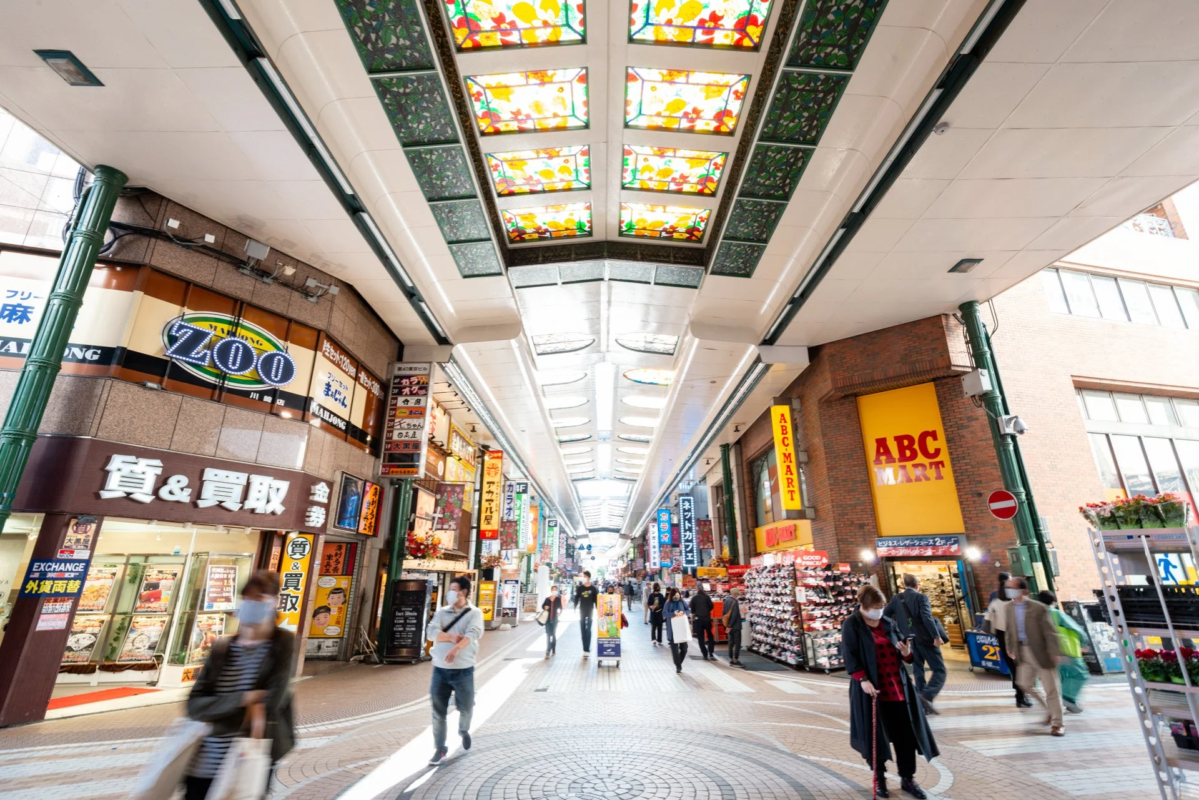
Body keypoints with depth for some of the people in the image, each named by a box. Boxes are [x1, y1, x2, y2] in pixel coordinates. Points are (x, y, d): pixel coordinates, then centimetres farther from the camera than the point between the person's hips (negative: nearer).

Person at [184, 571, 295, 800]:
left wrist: (219, 717, -9)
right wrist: (244, 699, -17)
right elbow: (195, 705, -4)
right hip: (204, 765, 4)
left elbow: (271, 702, -15)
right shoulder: (222, 648, 3)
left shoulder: (284, 643, -8)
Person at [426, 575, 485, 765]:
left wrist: (457, 648, -40)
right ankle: (440, 749, 24)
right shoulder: (441, 612, 5)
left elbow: (473, 634, -23)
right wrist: (451, 637, -21)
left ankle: (463, 731, 41)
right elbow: (431, 633, -7)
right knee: (438, 712, 6)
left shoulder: (474, 613, -6)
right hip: (440, 669, 3)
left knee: (465, 708, 8)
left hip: (463, 670, -3)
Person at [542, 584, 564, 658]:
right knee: (548, 635, -2)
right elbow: (542, 606, 13)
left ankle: (553, 650, 23)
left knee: (554, 635, 10)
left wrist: (560, 613, -22)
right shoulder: (547, 599, 3)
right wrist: (545, 607, -9)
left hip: (555, 619, -1)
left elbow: (560, 608, -3)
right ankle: (548, 652, 1)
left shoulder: (558, 599, -2)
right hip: (548, 619, 1)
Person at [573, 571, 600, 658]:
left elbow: (596, 601, 1)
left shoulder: (593, 589, 0)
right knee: (582, 631, 4)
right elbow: (576, 599, 4)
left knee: (588, 631, -2)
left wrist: (597, 611, -4)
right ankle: (585, 650, 11)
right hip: (582, 611, 2)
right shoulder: (579, 588, 3)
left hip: (590, 611, -2)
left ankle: (587, 650, -1)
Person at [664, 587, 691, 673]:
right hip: (672, 629, -2)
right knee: (674, 648, 0)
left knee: (684, 648, 5)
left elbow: (689, 611, 2)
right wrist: (673, 614, -26)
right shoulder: (668, 603, -5)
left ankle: (679, 663, 30)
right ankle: (678, 666, 17)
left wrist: (683, 612, -19)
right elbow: (664, 613, -12)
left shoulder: (682, 602, 1)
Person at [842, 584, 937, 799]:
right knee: (875, 734, 6)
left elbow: (900, 654, 15)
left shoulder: (888, 623, 9)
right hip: (872, 688, -5)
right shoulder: (851, 625, -8)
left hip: (898, 686, 5)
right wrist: (863, 680, -22)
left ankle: (907, 778, 24)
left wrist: (906, 653, -8)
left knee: (906, 733, 7)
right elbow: (849, 656, -13)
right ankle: (879, 778, 24)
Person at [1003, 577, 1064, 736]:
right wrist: (1011, 649, 13)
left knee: (1051, 687, 5)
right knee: (1025, 683, 6)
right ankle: (1050, 710, 30)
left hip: (1041, 652, -5)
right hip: (1023, 652, 5)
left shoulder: (1038, 608, -16)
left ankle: (1057, 723, 19)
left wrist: (1054, 652, -14)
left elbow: (1050, 631, -12)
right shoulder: (1009, 608, 1)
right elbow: (1009, 630, 10)